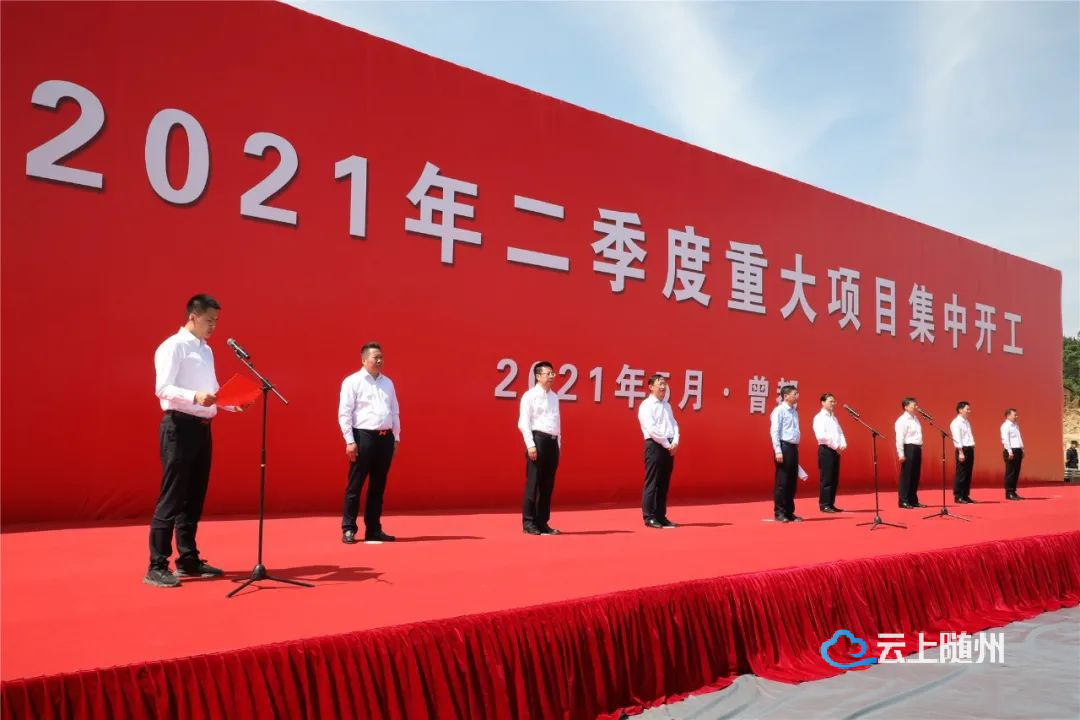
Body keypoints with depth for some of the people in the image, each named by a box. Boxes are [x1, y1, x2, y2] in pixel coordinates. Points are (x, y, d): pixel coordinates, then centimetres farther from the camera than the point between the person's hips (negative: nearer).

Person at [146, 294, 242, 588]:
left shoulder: (206, 350, 17)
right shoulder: (173, 346, -9)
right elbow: (163, 389, -20)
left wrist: (233, 403, 4)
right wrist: (195, 397, -35)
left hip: (202, 428, 9)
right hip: (180, 426, -9)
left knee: (195, 497, 13)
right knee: (172, 498, -7)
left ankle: (188, 560, 22)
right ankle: (157, 567, -2)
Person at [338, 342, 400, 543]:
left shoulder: (388, 383, 15)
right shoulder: (352, 382, -2)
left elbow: (395, 412, 18)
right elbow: (344, 413, -7)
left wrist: (396, 437, 12)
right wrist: (350, 441, -12)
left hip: (386, 438, 6)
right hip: (363, 436, -6)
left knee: (378, 487, 10)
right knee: (355, 485, -2)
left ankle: (373, 530, 17)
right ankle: (348, 529, 6)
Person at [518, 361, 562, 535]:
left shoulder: (554, 397, 17)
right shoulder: (530, 396, -5)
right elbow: (523, 422, -10)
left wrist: (558, 444, 13)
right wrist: (530, 445, -17)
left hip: (553, 442, 7)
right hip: (538, 439, -7)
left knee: (548, 484, 8)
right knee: (533, 482, -5)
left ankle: (542, 522, 15)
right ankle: (528, 522, 2)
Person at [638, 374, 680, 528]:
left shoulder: (667, 405, 19)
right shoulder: (646, 405, -6)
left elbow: (674, 424, 14)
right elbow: (651, 429, -14)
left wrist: (675, 442, -4)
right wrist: (667, 444, -14)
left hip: (670, 447, 7)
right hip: (655, 446, -7)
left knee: (664, 484, 9)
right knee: (652, 483, -7)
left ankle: (661, 517, 14)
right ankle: (649, 517, -4)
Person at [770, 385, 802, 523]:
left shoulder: (794, 412, 15)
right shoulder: (779, 410, -9)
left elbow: (795, 432, 16)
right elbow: (774, 432, -14)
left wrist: (796, 448, 11)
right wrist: (778, 451, -19)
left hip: (793, 447, 8)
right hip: (784, 446, -8)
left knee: (792, 482, 10)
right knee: (782, 482, -4)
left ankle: (789, 512, 17)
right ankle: (779, 513, 2)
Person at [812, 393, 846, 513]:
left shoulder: (834, 418, 19)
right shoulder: (819, 417, -8)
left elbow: (840, 433, 16)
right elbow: (821, 436, -19)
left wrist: (842, 445, -3)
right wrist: (836, 446, -16)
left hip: (835, 451, 8)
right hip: (826, 450, -8)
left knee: (834, 479, 9)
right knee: (826, 479, -7)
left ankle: (831, 504, 14)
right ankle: (824, 505, -3)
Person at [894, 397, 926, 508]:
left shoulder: (915, 419, 16)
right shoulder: (902, 420, -11)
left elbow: (918, 436, 18)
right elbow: (899, 438, -16)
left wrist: (919, 447, 9)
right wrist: (901, 454, -20)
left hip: (917, 449, 9)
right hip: (909, 448, -9)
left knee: (915, 476, 13)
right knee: (906, 476, -5)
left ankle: (913, 500, 21)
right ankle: (903, 501, 1)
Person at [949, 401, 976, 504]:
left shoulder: (967, 422, 18)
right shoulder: (956, 423, -10)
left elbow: (969, 437, 18)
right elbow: (957, 438, -16)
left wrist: (971, 449, 11)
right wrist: (961, 452, -21)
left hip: (970, 449, 9)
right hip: (963, 449, -9)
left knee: (968, 474, 11)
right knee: (961, 474, -6)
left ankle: (965, 496, 16)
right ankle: (958, 497, -2)